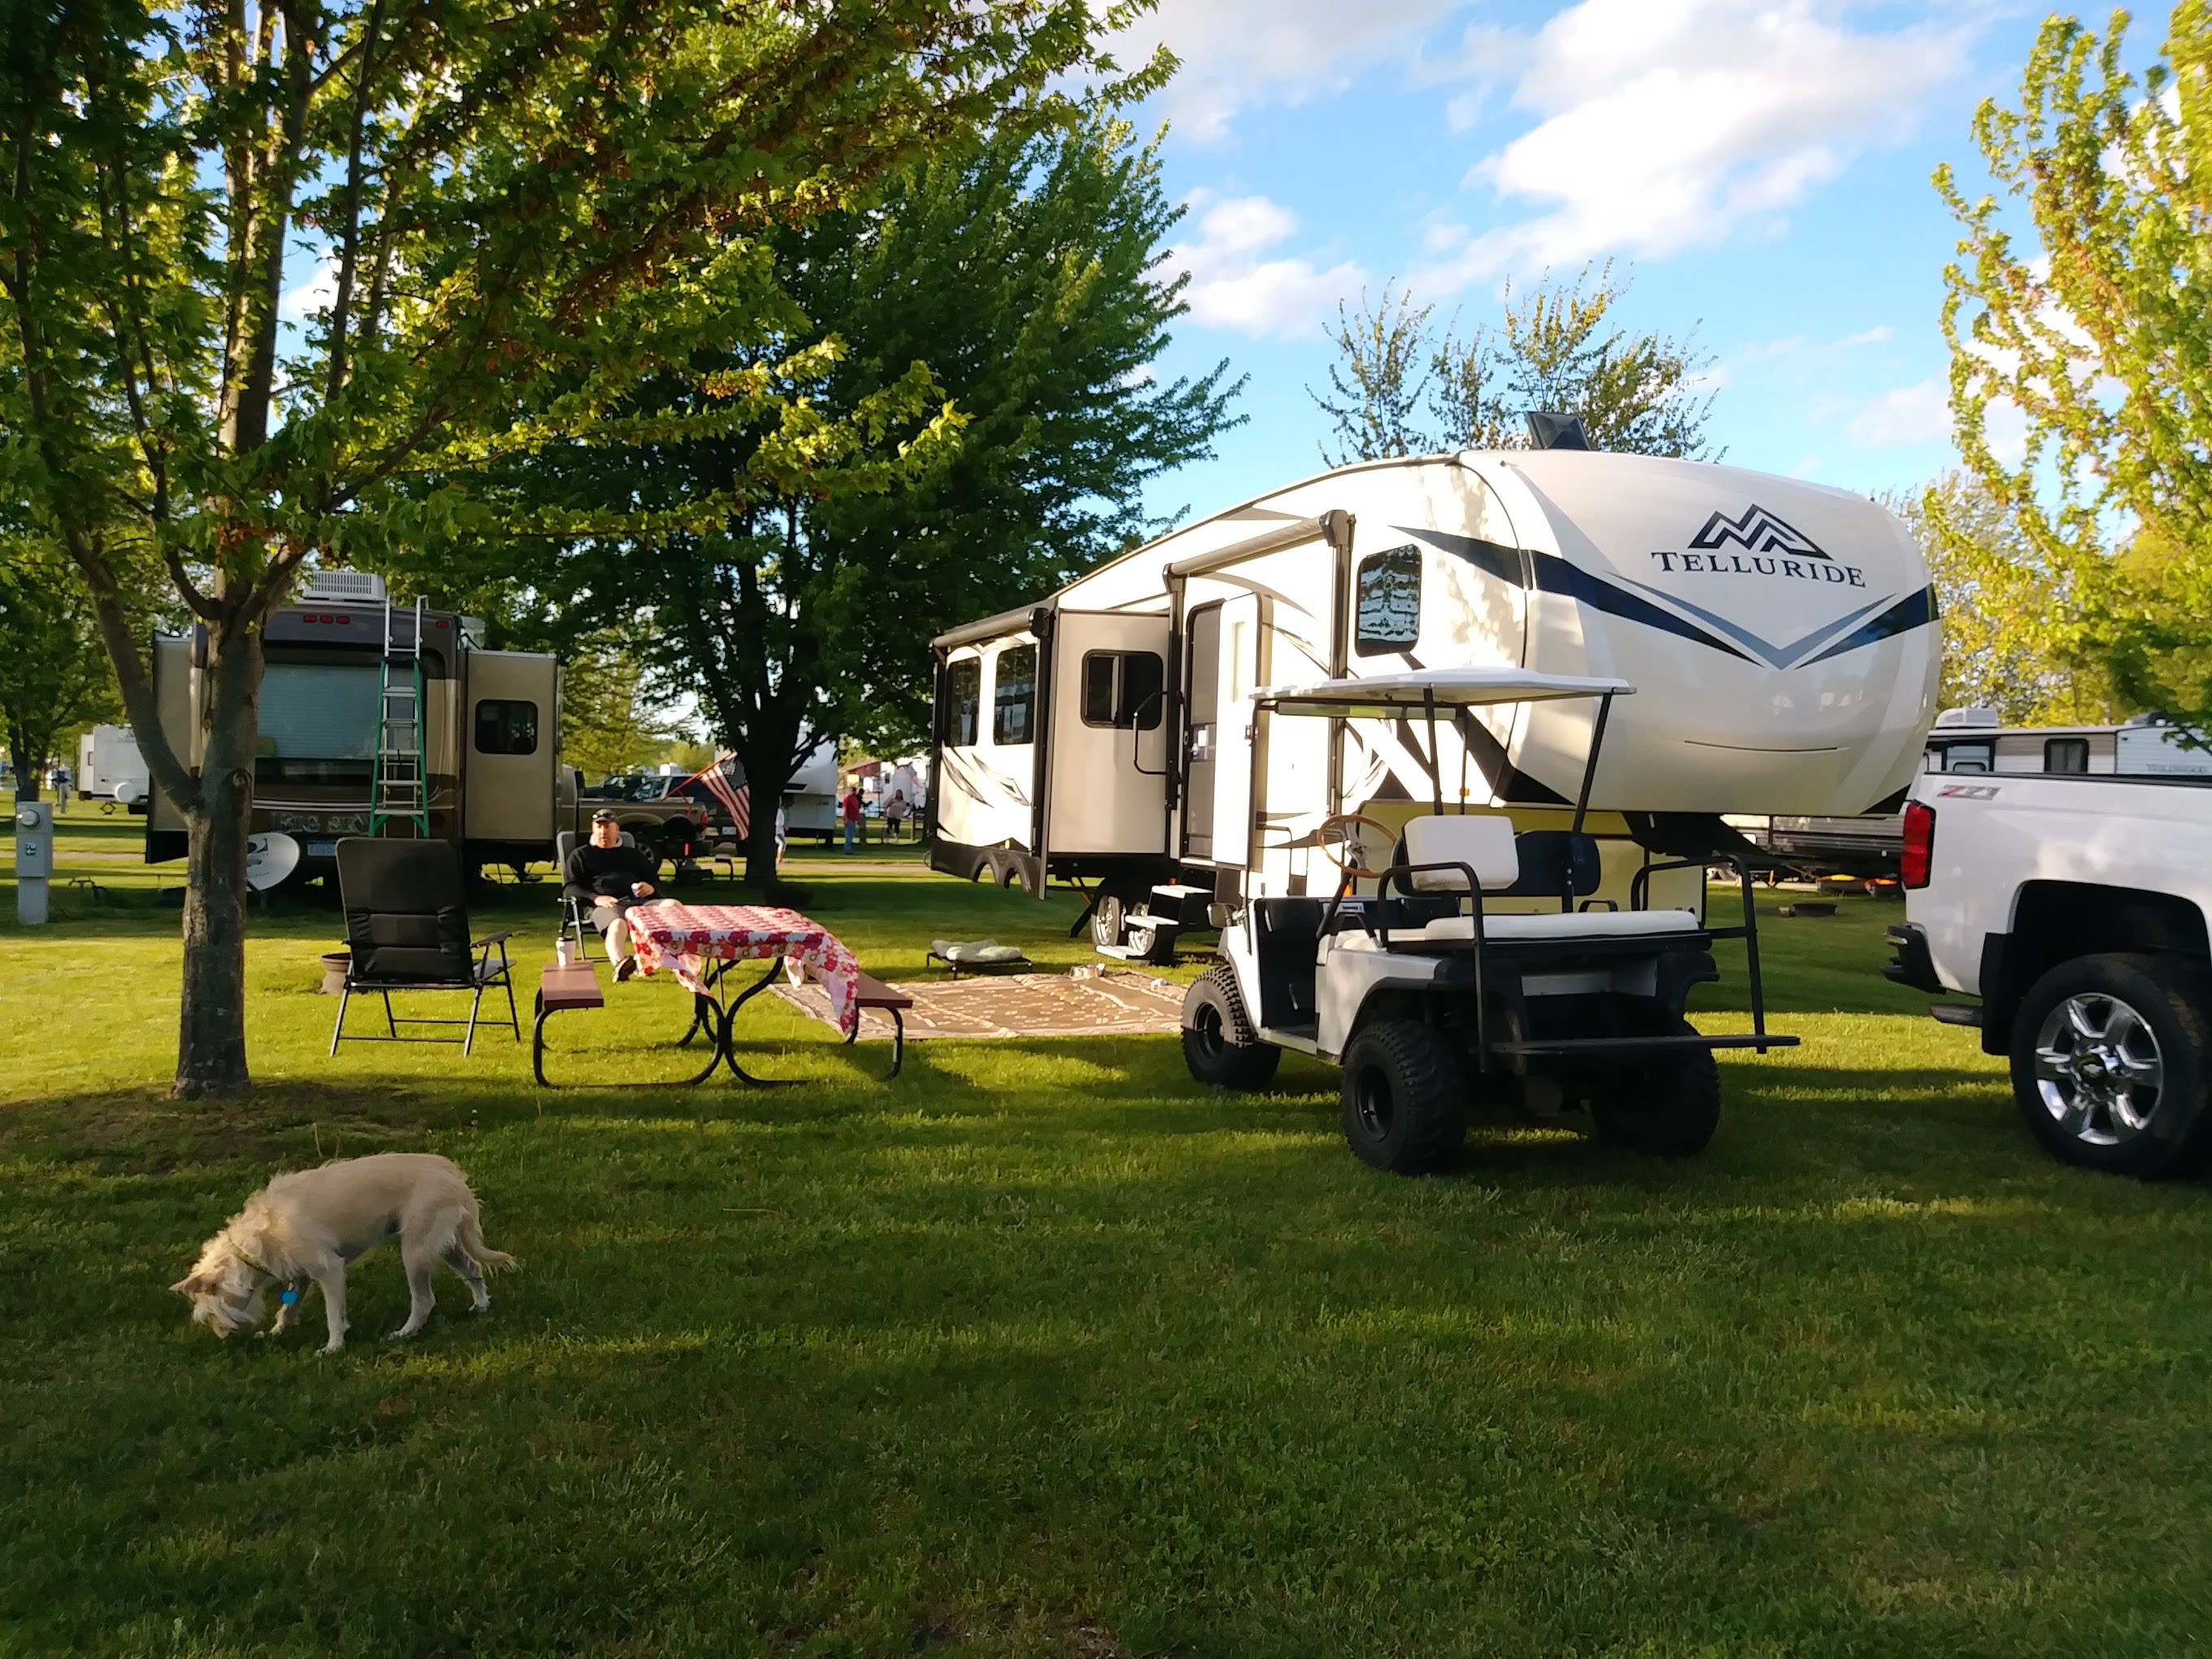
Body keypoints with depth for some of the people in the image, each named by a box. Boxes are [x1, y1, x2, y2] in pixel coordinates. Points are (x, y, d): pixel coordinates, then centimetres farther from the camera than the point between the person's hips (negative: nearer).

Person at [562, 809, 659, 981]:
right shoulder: (581, 855, 28)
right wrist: (595, 898, -7)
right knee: (617, 925, -42)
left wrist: (650, 887, 7)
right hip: (605, 906, -2)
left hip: (638, 902, 3)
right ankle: (619, 964, -70)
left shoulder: (633, 855, 37)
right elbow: (569, 888, 14)